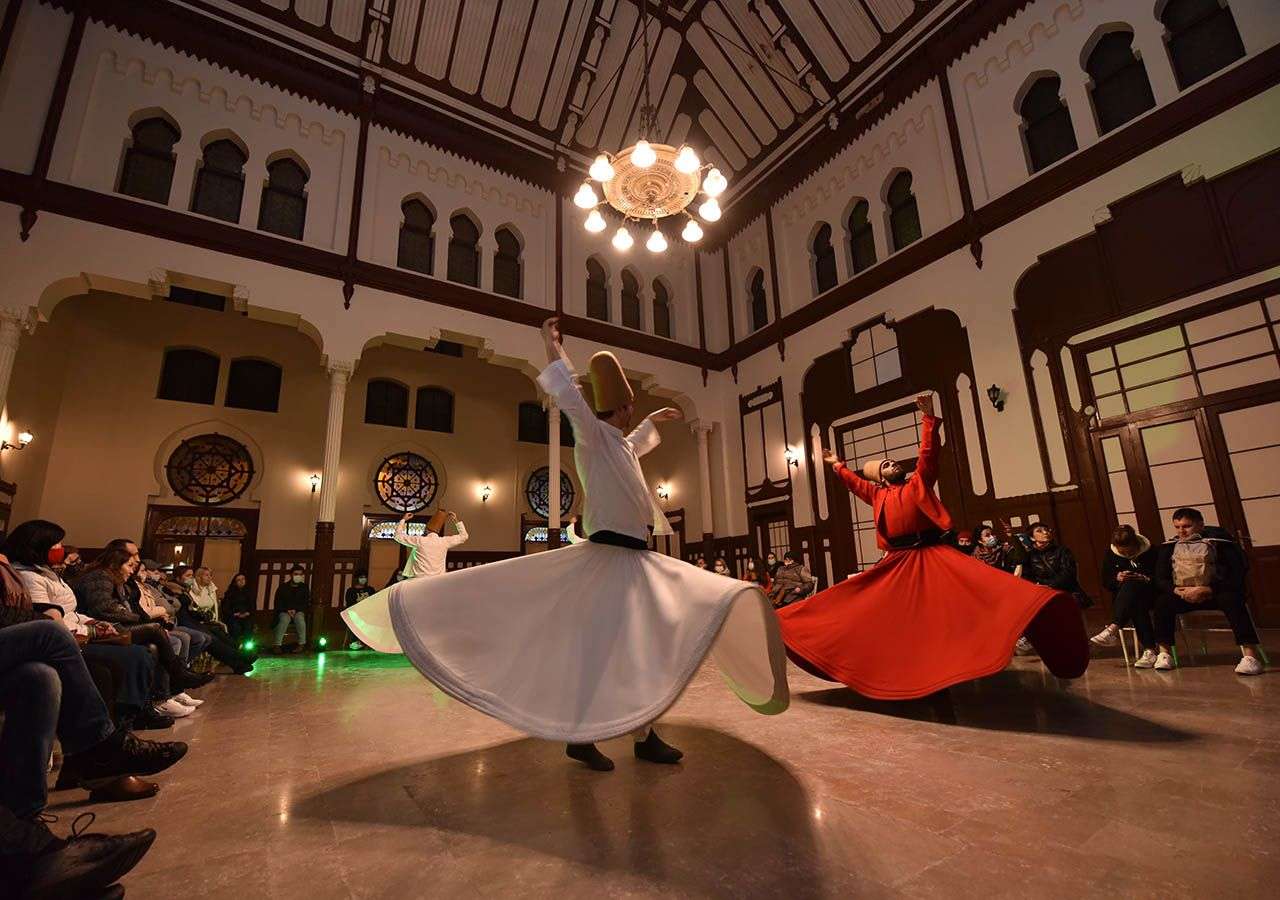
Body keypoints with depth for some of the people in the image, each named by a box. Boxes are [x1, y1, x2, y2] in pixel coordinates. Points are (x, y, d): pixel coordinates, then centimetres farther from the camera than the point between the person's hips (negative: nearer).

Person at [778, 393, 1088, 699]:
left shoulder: (919, 483, 12)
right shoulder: (878, 495, 18)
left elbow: (929, 452, 3)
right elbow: (854, 482, 33)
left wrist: (928, 417, -3)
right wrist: (837, 465, 42)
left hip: (932, 556, -3)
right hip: (897, 563, 3)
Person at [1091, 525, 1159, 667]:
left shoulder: (1150, 552, 0)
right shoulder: (1111, 555, 6)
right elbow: (1105, 583, 9)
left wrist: (1146, 579, -20)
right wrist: (1117, 578, -13)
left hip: (1148, 595, -2)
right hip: (1122, 598, 3)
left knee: (1130, 585, -37)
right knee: (1136, 606, -35)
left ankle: (1113, 629, -49)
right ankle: (1149, 649, -41)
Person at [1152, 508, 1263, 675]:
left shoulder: (1218, 540, -6)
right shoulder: (1169, 546, 3)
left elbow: (1237, 573, -12)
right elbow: (1160, 579, 3)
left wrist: (1207, 590, -22)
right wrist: (1177, 590, -17)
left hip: (1216, 592, -2)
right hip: (1182, 594, 2)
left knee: (1233, 599, -34)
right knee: (1163, 601, -27)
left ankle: (1250, 655, -36)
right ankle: (1164, 653, -21)